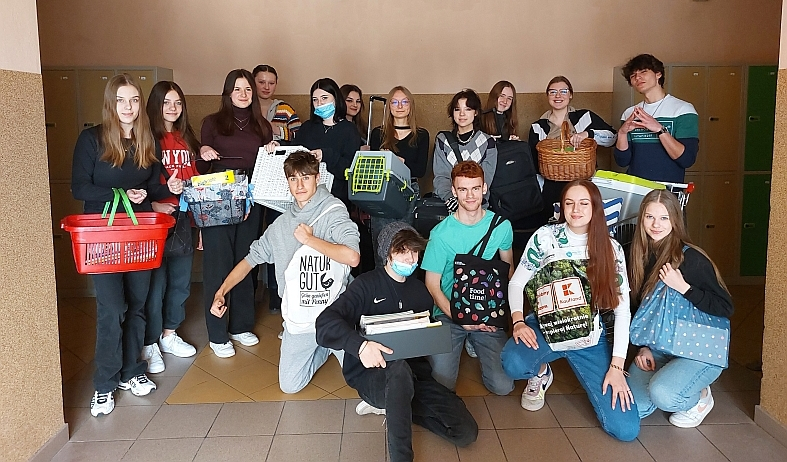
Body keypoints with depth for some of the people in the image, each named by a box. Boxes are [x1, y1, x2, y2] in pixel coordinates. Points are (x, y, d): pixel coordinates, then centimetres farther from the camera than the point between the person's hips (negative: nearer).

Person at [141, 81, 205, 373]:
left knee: (181, 280, 13)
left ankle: (169, 335, 30)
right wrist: (153, 204, -23)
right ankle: (150, 344, 13)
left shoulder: (187, 138, 13)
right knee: (155, 282, -1)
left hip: (184, 218, 6)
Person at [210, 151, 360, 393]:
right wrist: (221, 291, 4)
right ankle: (324, 347, 34)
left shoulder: (333, 212, -12)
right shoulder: (282, 223, 7)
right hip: (299, 318, 5)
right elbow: (252, 258, 14)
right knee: (289, 385, 9)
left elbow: (352, 257, -28)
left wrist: (309, 239, -18)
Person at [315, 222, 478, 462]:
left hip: (414, 374, 5)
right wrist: (360, 345, -37)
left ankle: (389, 405, 6)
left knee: (466, 431, -12)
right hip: (372, 373, -5)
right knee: (399, 367, -41)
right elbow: (326, 323, -18)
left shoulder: (420, 290, 12)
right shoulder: (367, 284, -5)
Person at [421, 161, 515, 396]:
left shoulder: (501, 226, -3)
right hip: (449, 313, -2)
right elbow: (432, 284, -6)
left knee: (503, 386, -9)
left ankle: (475, 343, 21)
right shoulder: (441, 233, -11)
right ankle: (463, 342, 17)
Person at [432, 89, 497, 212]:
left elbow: (485, 179, 0)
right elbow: (440, 176, 4)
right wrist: (450, 198, -16)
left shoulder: (487, 142, 10)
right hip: (443, 201, 1)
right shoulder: (442, 140, 14)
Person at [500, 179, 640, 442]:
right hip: (546, 329, -1)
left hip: (591, 340, 1)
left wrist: (617, 366, -10)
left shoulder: (611, 248, -1)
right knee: (514, 364, -37)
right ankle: (541, 372, 3)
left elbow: (622, 308, -3)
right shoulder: (545, 237, -4)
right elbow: (516, 283, 1)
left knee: (626, 430, -12)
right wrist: (518, 321, -19)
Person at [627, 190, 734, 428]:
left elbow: (725, 308, -17)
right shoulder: (642, 257, 2)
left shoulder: (691, 259, -16)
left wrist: (683, 288, -27)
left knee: (662, 394, -31)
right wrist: (644, 347, 0)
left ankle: (700, 396, 4)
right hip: (657, 347, 5)